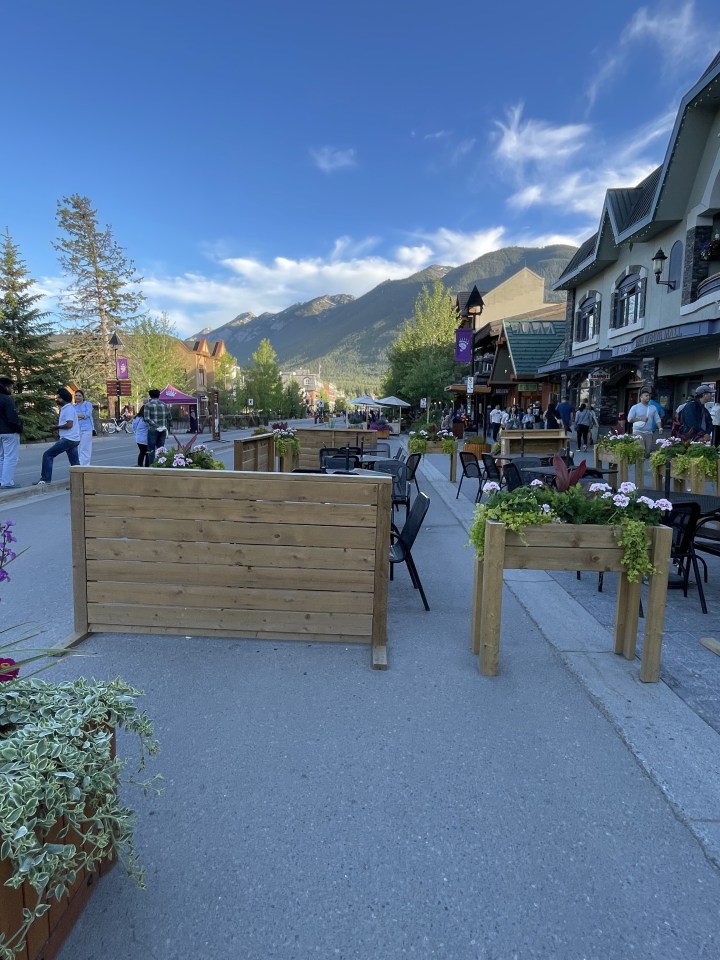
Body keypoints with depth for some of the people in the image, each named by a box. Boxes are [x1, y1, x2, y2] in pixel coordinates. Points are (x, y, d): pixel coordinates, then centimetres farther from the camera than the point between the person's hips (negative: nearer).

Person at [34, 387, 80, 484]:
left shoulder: (68, 408, -12)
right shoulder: (64, 408, 20)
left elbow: (69, 424, -20)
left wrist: (57, 427, -9)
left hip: (68, 439, -10)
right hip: (74, 439, 10)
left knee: (48, 455, -5)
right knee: (75, 463, 10)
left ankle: (45, 479, -3)